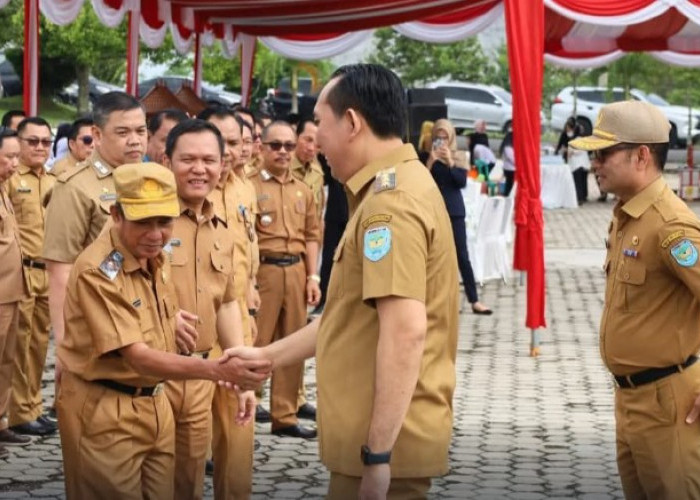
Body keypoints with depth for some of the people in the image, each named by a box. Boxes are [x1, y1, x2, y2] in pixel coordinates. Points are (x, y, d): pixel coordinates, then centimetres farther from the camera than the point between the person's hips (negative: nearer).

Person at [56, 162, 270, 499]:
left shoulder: (156, 256, 4)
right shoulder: (97, 271, -23)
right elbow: (137, 357, -27)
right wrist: (215, 370, -37)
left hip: (154, 404, 8)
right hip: (104, 411, -8)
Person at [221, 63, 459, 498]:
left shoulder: (389, 201, -19)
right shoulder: (398, 186, 15)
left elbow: (406, 332, -27)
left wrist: (379, 452, -26)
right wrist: (267, 357, 24)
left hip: (385, 442, -10)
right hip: (379, 435, 10)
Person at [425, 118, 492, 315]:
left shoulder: (459, 156, 2)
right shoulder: (427, 156, 2)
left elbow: (462, 181, -9)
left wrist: (450, 162, -18)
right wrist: (431, 161, -17)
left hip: (454, 210, 0)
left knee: (462, 255, -2)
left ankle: (474, 301, -2)